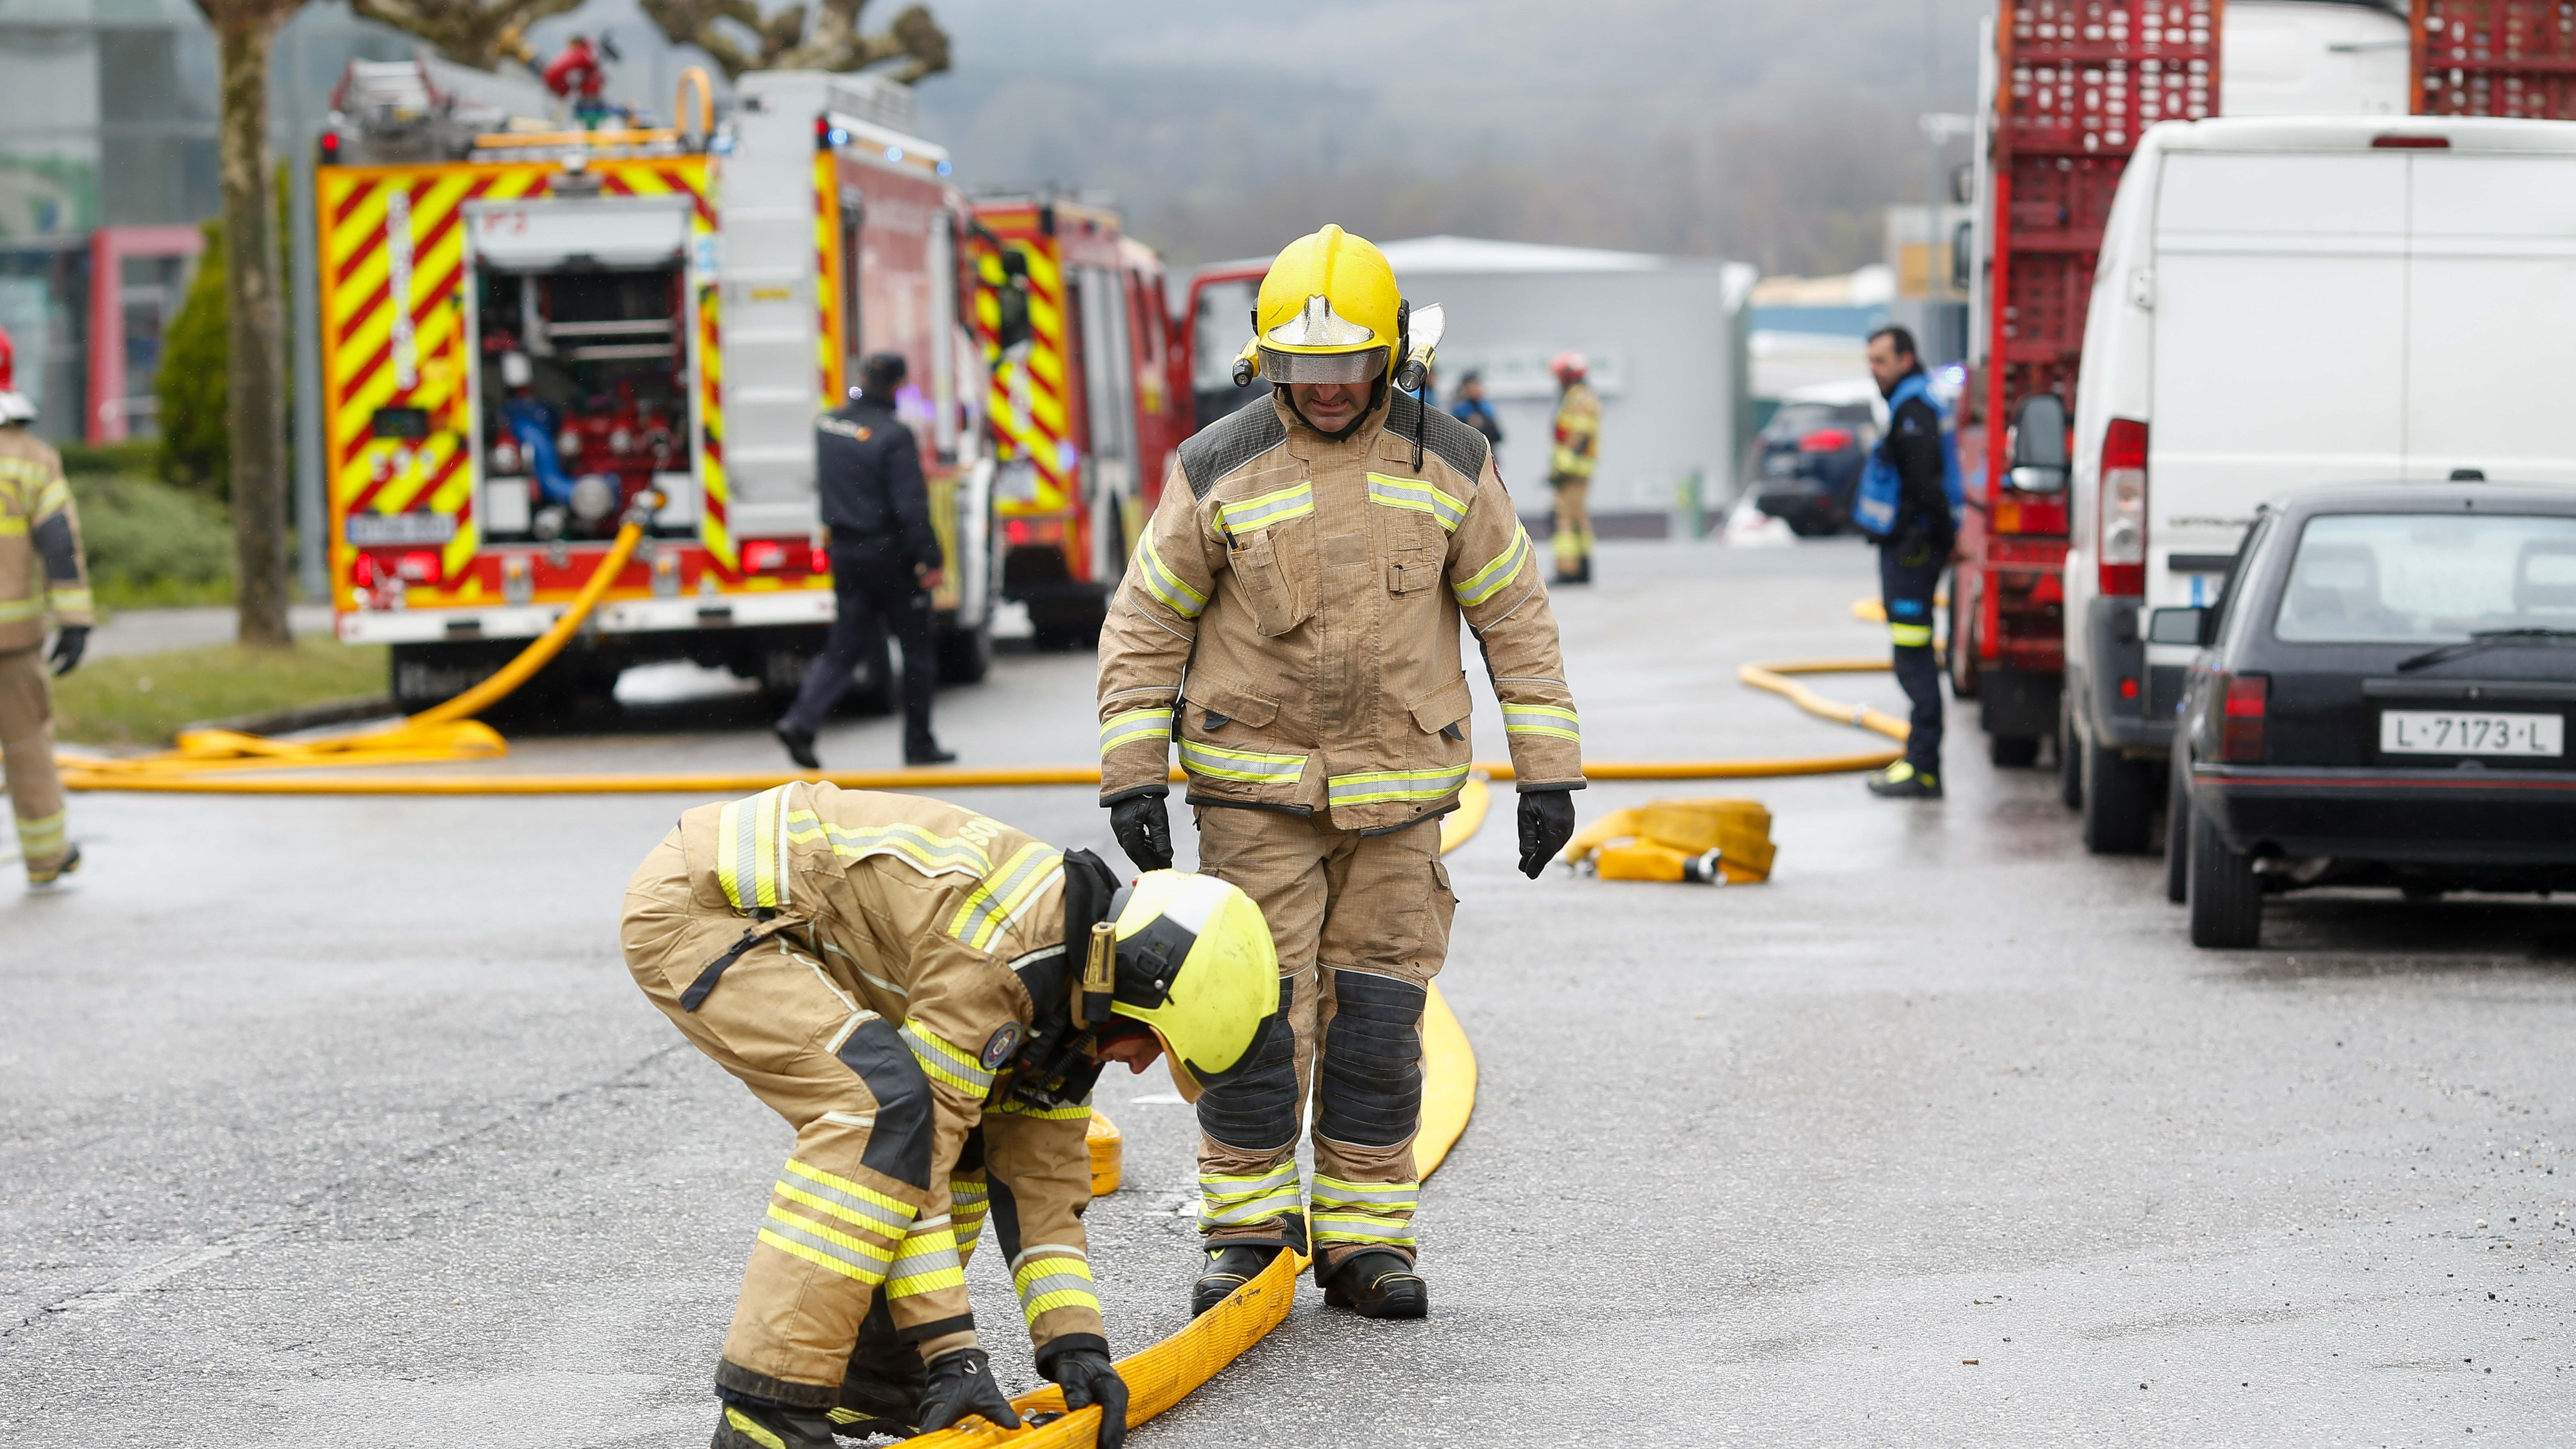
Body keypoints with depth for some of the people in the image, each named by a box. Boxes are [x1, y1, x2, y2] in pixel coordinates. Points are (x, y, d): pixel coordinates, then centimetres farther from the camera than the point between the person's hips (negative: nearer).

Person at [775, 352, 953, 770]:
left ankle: (801, 721, -11)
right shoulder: (893, 436, -17)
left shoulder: (828, 425, 4)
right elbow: (911, 505, -19)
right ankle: (919, 744, 12)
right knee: (919, 645, 8)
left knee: (843, 648, 8)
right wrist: (929, 560, -16)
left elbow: (824, 483, 14)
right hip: (889, 554, -6)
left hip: (845, 551, 6)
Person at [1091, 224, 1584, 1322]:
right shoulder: (1219, 472, -4)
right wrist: (1132, 777, -4)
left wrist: (1548, 771, 3)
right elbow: (1145, 625, 2)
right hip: (1254, 782, -1)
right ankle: (1246, 1229, 6)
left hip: (1397, 793, 2)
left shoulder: (1450, 466, 1)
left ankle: (1365, 1239, 12)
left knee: (1379, 1017, 4)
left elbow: (1517, 619, 6)